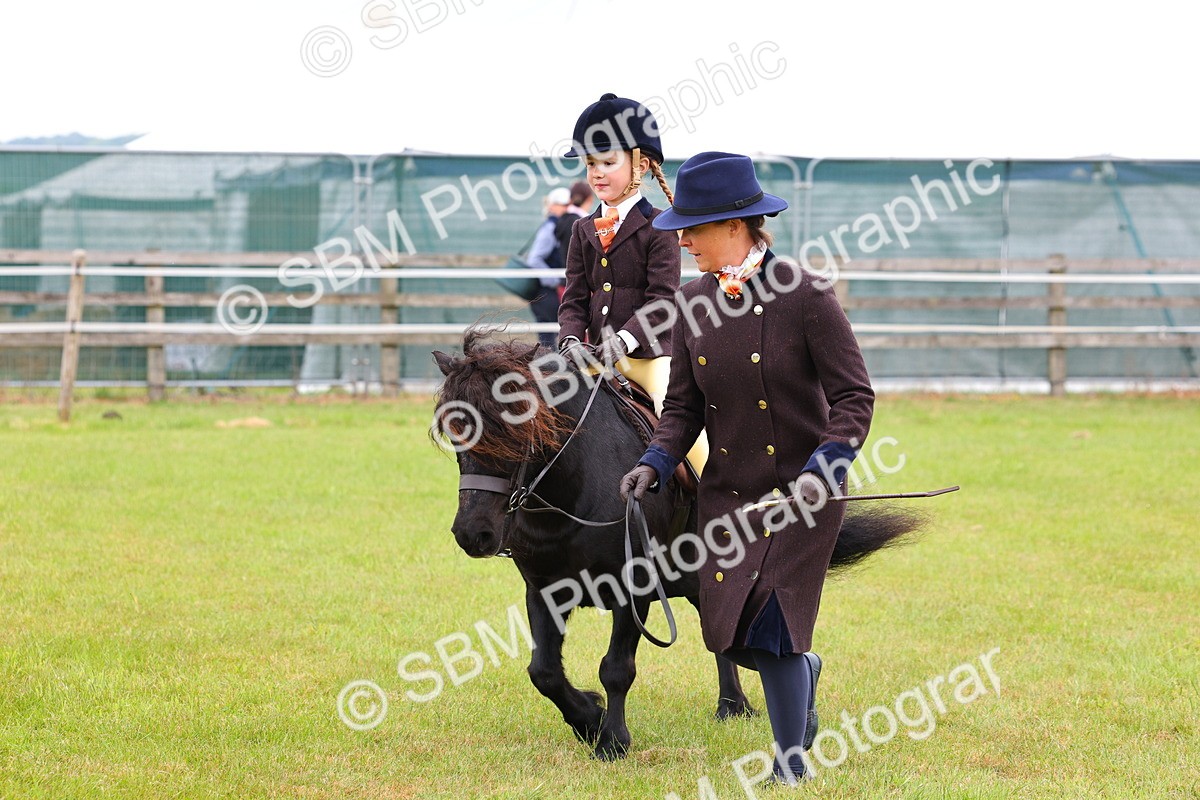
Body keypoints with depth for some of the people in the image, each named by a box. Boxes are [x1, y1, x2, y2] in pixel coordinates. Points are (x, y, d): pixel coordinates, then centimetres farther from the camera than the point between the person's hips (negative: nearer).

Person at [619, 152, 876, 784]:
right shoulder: (696, 301, 0)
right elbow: (683, 404, 5)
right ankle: (803, 669, 41)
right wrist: (656, 463, -12)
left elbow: (853, 396, -15)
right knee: (728, 631, 6)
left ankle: (791, 760, 13)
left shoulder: (806, 296, -16)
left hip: (802, 491, -5)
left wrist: (823, 467, -28)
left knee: (769, 631, -8)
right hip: (727, 489, 5)